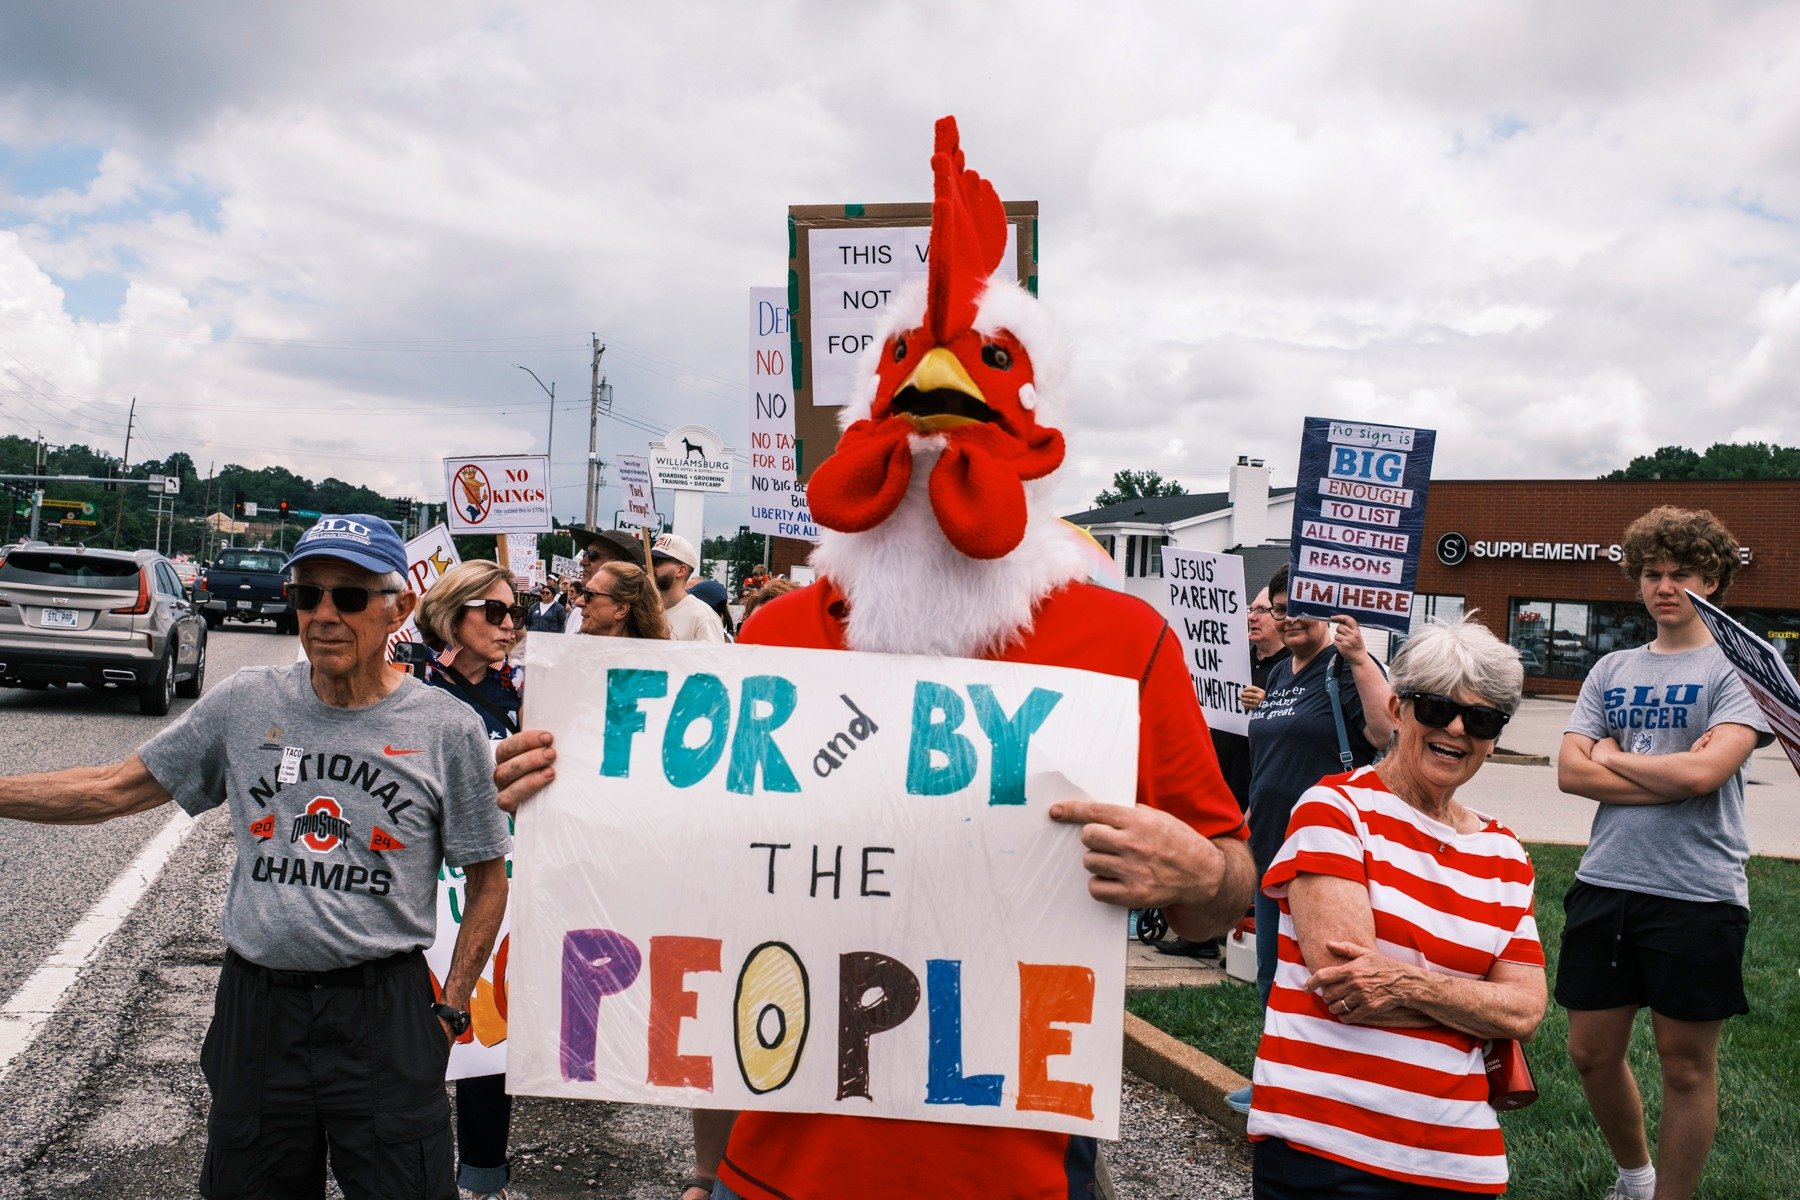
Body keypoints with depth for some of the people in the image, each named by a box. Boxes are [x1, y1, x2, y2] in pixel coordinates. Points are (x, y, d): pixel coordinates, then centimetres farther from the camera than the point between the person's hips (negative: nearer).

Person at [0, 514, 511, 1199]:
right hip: (257, 1006, 3)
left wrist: (452, 1009, -2)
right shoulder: (245, 703, 1)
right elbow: (118, 789, 10)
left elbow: (488, 880, 1)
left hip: (385, 1019, -3)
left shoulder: (447, 728, -7)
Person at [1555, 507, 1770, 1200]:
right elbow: (1570, 772, 0)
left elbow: (1704, 772, -18)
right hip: (1604, 883, 5)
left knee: (1686, 1065, 7)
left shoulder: (1739, 668, -3)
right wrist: (1671, 774, -11)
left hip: (1697, 893, -5)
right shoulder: (1611, 671, 11)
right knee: (1592, 1053, 12)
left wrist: (1611, 755, -3)